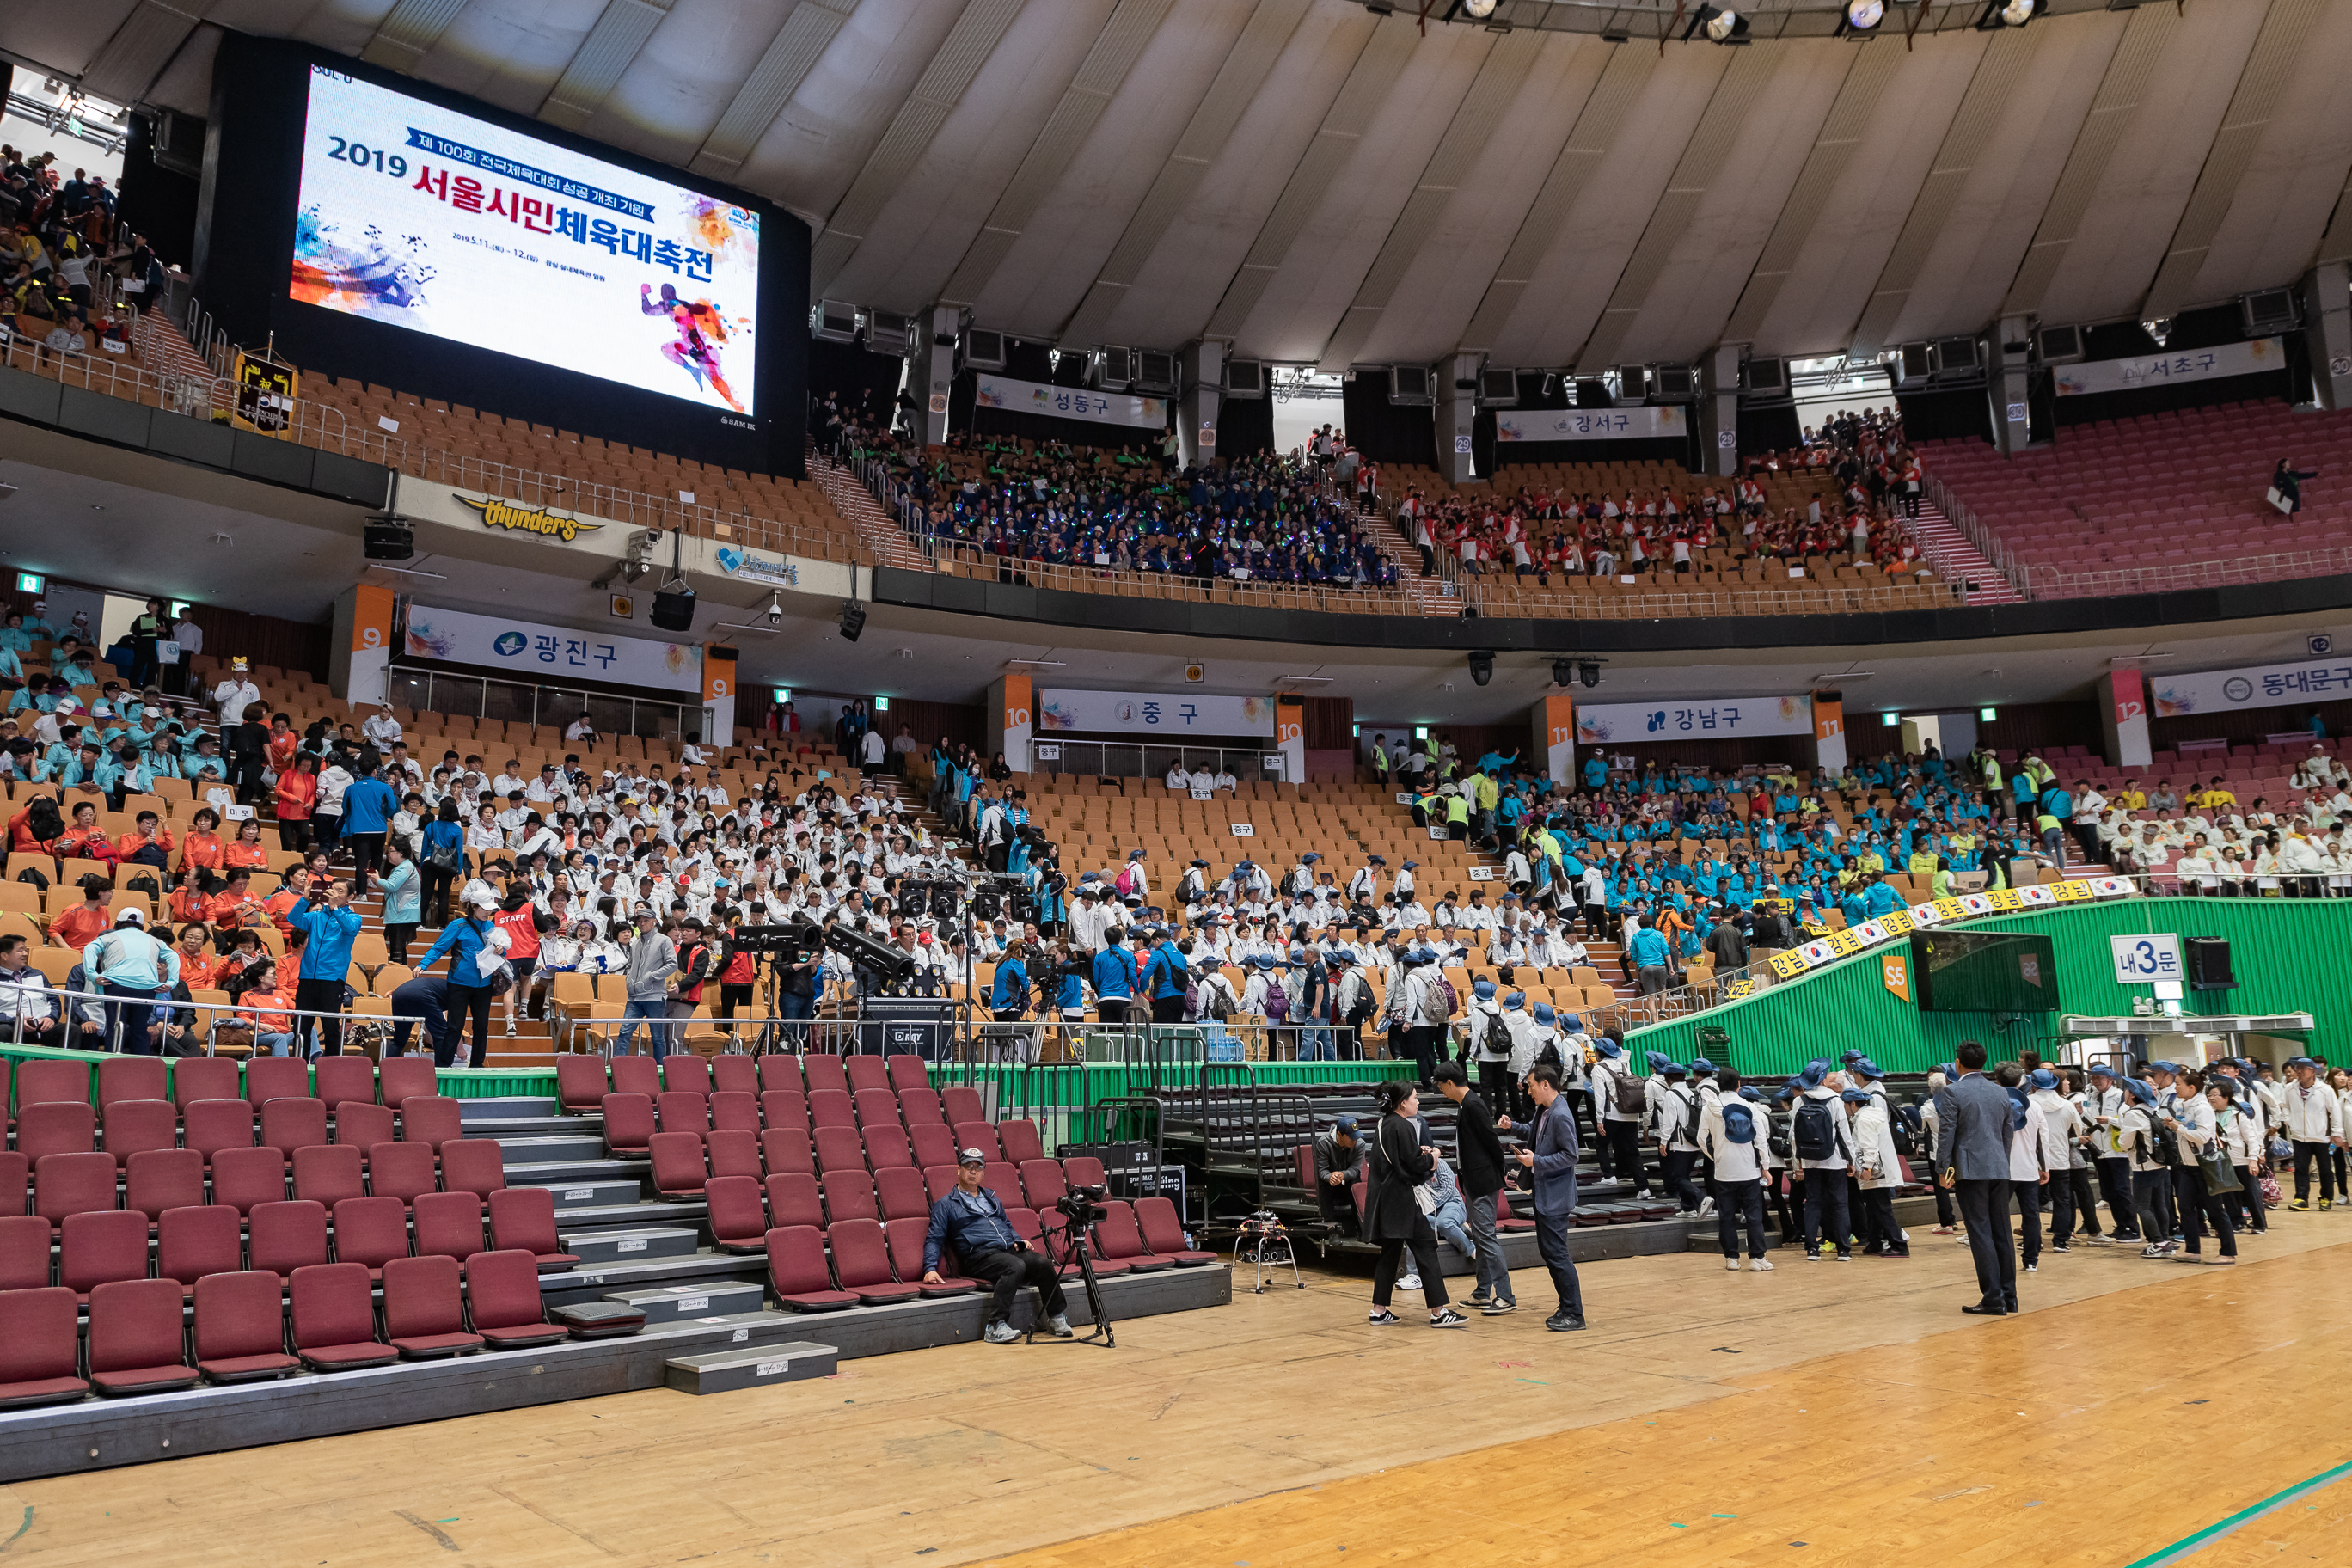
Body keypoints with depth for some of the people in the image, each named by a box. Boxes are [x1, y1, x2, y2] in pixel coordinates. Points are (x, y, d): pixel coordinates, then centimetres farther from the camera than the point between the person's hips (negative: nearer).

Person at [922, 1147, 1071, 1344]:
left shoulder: (992, 1199, 29)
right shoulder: (946, 1205, 12)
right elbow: (934, 1239, 5)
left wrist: (1019, 1241, 12)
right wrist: (930, 1268, -12)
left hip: (1010, 1250, 6)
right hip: (979, 1255, -5)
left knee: (1043, 1263, -25)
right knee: (1016, 1266, -37)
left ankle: (1056, 1317, -18)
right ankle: (996, 1326, -41)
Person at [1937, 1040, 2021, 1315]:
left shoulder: (1953, 1092, -8)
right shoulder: (2000, 1092, 11)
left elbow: (1946, 1133, -10)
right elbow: (2007, 1132, 17)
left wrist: (1942, 1169, -4)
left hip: (1971, 1170, -6)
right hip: (1999, 1169, 6)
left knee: (1980, 1233, -4)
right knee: (2002, 1232, 10)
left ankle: (1993, 1299, -6)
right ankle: (2009, 1297, 15)